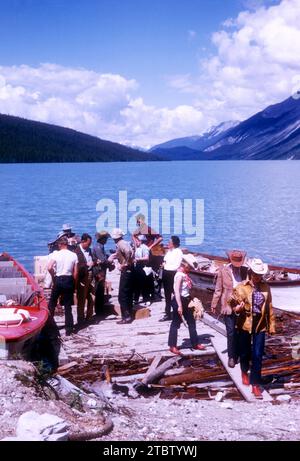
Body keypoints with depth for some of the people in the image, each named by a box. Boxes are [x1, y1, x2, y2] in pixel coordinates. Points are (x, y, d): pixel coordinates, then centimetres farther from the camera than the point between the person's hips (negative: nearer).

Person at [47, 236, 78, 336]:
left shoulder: (56, 254, -7)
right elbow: (75, 272, -1)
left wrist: (53, 277, -2)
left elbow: (49, 268, -18)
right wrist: (73, 283, 9)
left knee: (52, 303, 16)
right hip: (69, 280, 2)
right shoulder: (73, 255, 0)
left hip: (58, 280, -2)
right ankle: (69, 329, 8)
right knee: (68, 306, 7)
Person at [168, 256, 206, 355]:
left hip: (185, 301, 9)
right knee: (176, 323, 1)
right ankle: (172, 346, 11)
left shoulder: (184, 274, 7)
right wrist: (179, 306, -25)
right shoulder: (179, 275, -20)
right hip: (179, 301, -9)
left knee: (191, 322, 15)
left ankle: (195, 343, 25)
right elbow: (176, 291, -23)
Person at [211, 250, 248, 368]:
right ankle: (231, 357, 11)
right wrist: (214, 304, 3)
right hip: (228, 306, -2)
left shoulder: (245, 271, 0)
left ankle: (238, 355, 22)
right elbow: (218, 289, 2)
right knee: (231, 333, 0)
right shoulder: (223, 270, -3)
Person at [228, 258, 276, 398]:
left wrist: (271, 325, 4)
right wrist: (237, 308, -23)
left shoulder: (266, 287, -1)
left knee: (258, 355, -3)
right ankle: (245, 372, 45)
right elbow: (233, 302, 0)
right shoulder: (241, 287, -8)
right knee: (245, 352, 16)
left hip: (260, 324, 1)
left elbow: (269, 307, 4)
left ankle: (255, 384, 7)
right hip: (245, 323, -1)